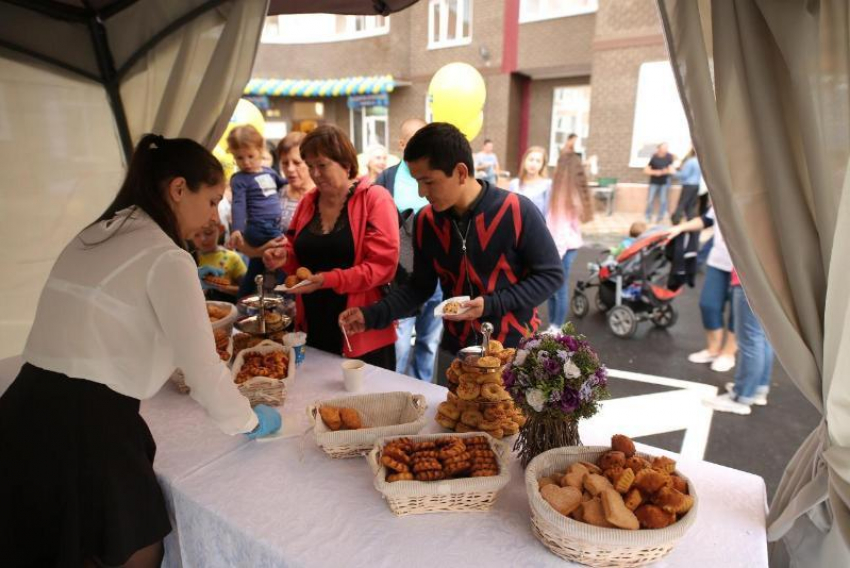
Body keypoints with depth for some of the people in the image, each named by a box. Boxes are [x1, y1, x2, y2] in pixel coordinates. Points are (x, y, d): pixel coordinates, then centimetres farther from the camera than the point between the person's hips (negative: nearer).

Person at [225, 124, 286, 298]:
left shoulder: (269, 171, 13)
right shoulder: (239, 179, -6)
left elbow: (282, 185, 33)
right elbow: (238, 205, -16)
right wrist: (236, 230, -27)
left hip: (275, 227, 7)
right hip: (259, 228, -7)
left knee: (256, 268, 16)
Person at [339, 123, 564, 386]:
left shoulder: (517, 212, -18)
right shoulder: (426, 220, -5)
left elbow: (551, 274, -10)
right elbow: (421, 285, 5)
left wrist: (492, 304, -21)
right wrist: (373, 315, -9)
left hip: (514, 348, -3)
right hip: (454, 350, 4)